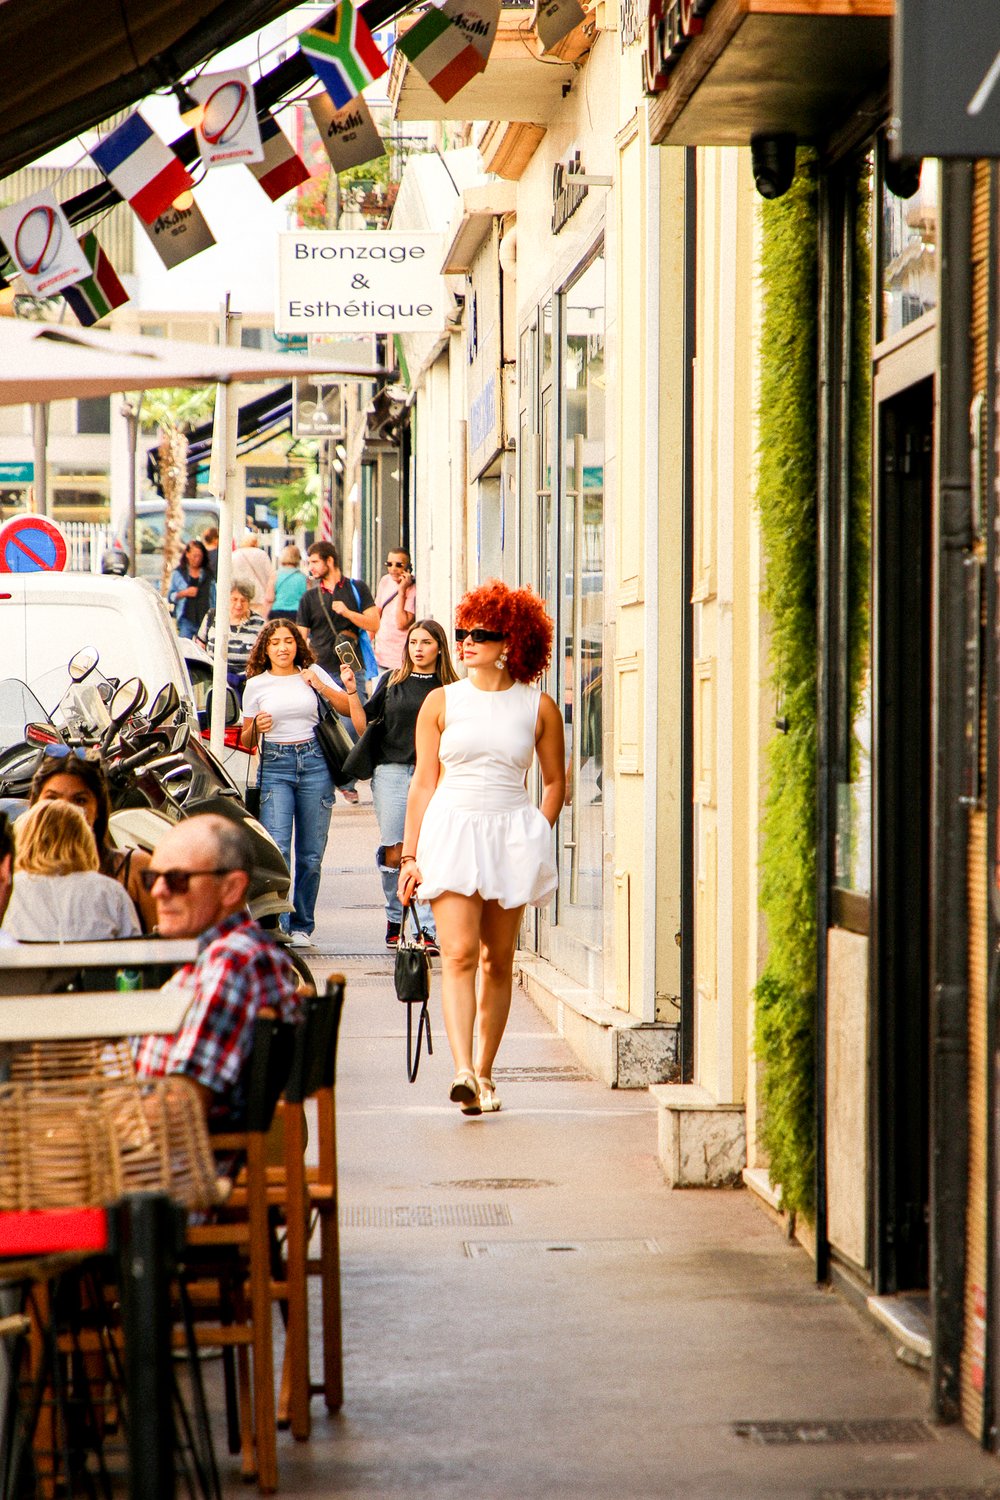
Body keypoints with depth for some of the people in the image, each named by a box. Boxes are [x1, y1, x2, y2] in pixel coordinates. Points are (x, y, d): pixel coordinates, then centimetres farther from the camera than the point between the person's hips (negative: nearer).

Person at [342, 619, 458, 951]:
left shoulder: (450, 688, 9)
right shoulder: (392, 682, 12)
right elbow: (363, 726, 10)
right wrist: (351, 690, 0)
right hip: (391, 772, 1)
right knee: (393, 852, -2)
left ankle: (428, 930, -7)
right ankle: (394, 918, 16)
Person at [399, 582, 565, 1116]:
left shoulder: (539, 707, 4)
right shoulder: (441, 702, 5)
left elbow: (554, 782, 13)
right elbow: (423, 781, 6)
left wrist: (538, 838, 3)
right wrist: (409, 854, 3)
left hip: (512, 836, 1)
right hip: (451, 831, -1)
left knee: (498, 962, 6)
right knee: (459, 953, -15)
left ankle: (484, 1073, 16)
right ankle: (463, 1071, -25)